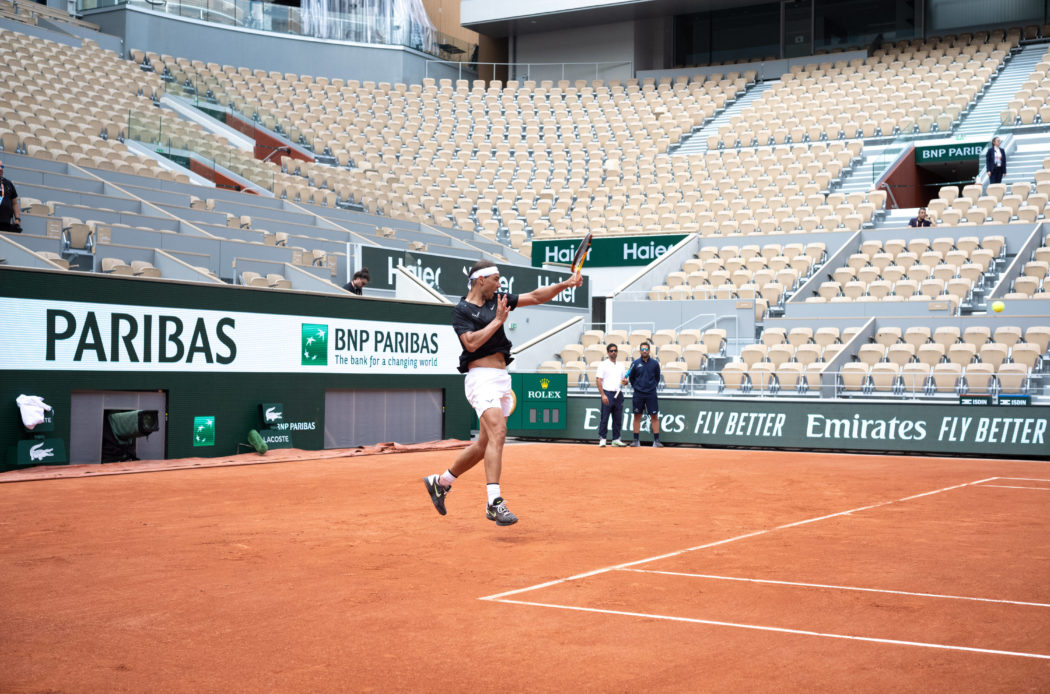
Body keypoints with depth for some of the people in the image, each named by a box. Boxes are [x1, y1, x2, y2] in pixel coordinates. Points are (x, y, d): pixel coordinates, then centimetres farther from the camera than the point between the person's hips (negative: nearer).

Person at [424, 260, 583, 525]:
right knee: (498, 433, -25)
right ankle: (494, 502, -31)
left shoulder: (497, 300, 15)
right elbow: (471, 343, -17)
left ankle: (440, 482, 28)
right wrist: (498, 320, -12)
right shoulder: (461, 310, -3)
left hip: (502, 379, 8)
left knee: (485, 444, 11)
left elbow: (536, 297, 15)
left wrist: (565, 284, 4)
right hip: (481, 377, -8)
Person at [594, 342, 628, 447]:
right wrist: (603, 395, -14)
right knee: (605, 418, -4)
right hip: (608, 394, -5)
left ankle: (616, 439, 12)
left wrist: (625, 382, -4)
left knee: (618, 419, 6)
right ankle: (602, 439, 1)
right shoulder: (603, 364, -1)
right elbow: (598, 380, -6)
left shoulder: (621, 365, 16)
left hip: (618, 394, 5)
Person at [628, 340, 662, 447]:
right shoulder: (635, 363, 0)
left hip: (651, 394, 0)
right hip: (638, 394, 0)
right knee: (637, 416, 4)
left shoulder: (655, 363, 1)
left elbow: (657, 377, 13)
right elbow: (631, 378, 11)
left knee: (654, 417, -3)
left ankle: (656, 441, 0)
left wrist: (653, 386, 5)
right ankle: (636, 440, 10)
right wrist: (636, 387, 7)